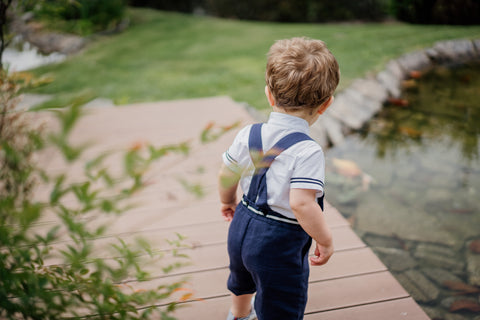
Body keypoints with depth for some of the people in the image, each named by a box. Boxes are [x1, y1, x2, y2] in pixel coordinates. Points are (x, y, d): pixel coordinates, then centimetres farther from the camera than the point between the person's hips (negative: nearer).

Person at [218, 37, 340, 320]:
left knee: (242, 280, 37)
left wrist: (228, 200, 24)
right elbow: (302, 204, -34)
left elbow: (226, 176, 3)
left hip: (242, 227, 8)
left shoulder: (247, 135, -7)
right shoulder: (307, 152, -27)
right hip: (279, 245, -7)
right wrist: (325, 240, -18)